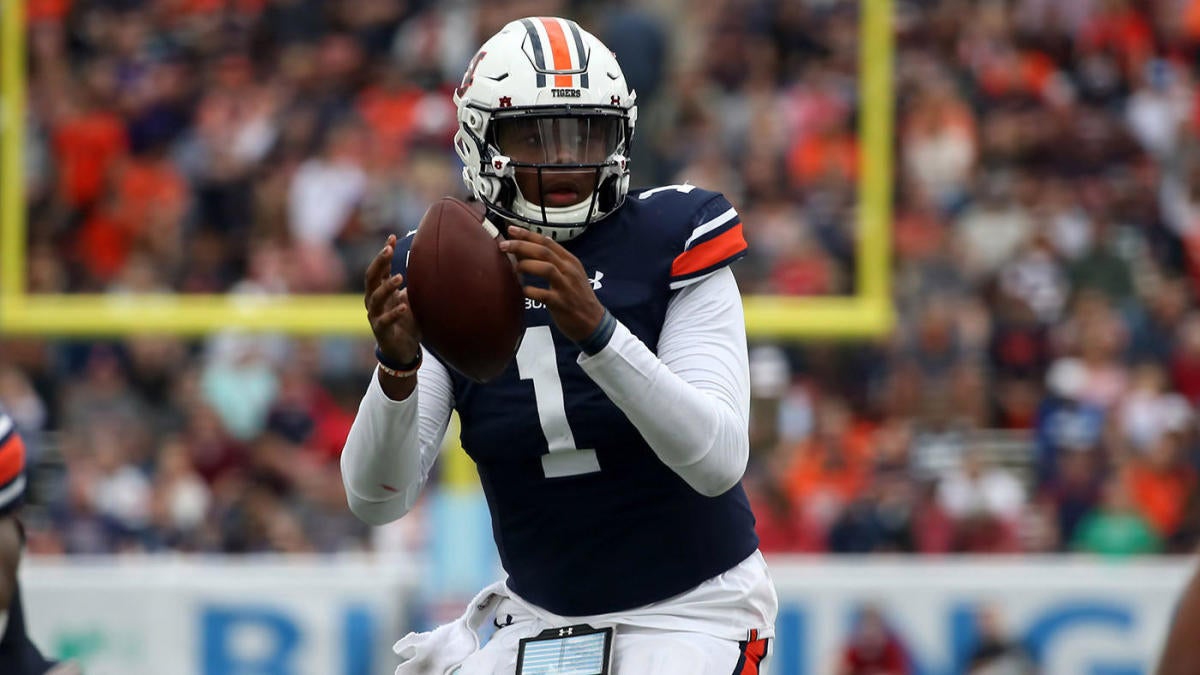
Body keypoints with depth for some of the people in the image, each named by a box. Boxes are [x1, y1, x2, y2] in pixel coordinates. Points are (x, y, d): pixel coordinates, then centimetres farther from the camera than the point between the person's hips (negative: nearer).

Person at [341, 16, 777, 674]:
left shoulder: (673, 239, -12)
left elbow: (718, 461, -25)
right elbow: (376, 497, -11)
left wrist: (594, 329, -38)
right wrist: (397, 368, -31)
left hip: (688, 612, -4)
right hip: (538, 615, 4)